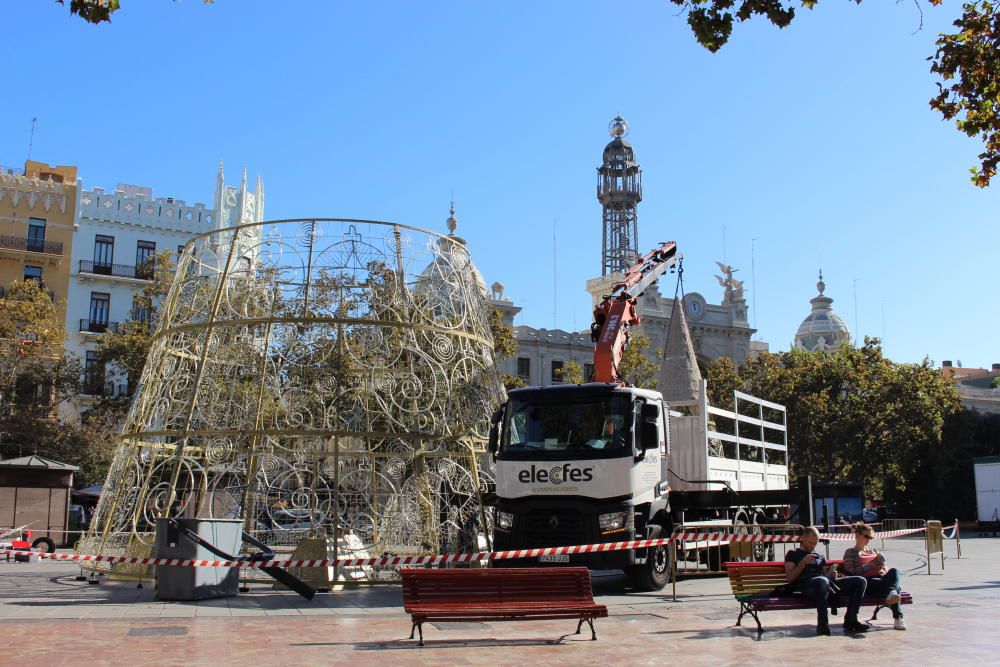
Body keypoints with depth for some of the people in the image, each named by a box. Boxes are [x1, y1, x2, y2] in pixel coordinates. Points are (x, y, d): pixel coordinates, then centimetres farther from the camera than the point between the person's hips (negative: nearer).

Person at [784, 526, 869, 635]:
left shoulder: (820, 556, 34)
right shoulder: (793, 554, 17)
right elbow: (789, 578, 3)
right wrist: (803, 562, -6)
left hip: (827, 585, 6)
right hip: (806, 586, -6)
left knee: (860, 581, -9)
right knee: (822, 581, -43)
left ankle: (850, 620, -16)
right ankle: (823, 624, -37)